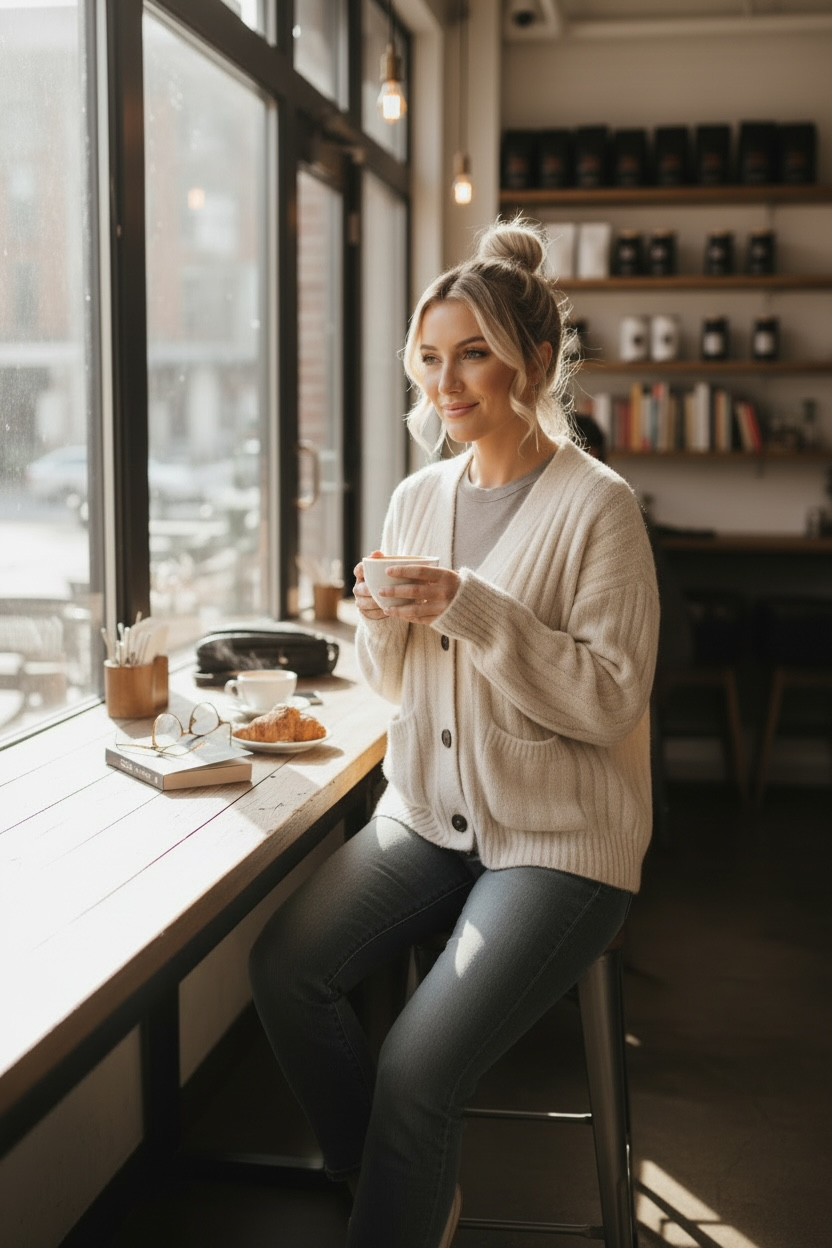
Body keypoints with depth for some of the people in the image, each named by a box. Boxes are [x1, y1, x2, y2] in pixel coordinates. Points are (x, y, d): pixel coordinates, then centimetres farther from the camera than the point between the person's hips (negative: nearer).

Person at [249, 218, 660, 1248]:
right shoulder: (419, 496, 8)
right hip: (429, 813, 6)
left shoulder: (595, 505, -11)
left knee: (417, 1067, -21)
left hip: (558, 838, -6)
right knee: (285, 967, -13)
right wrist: (384, 621, -8)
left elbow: (613, 698, -16)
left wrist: (474, 610, -24)